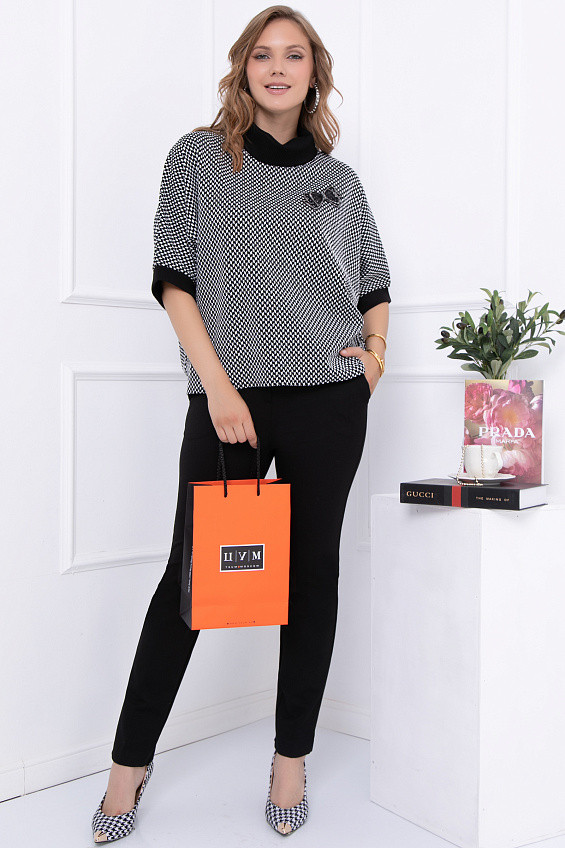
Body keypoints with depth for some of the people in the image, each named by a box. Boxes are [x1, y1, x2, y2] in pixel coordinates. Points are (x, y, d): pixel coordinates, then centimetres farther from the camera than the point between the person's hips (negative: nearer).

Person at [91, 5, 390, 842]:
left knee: (313, 569, 7)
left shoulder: (340, 180, 13)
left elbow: (375, 284, 20)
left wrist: (377, 348, 1)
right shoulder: (199, 156, 6)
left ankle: (292, 758, 22)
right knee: (190, 575, 1)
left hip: (329, 399, 3)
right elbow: (175, 278, -2)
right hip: (228, 396, -2)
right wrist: (219, 386, -11)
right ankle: (130, 761, 17)